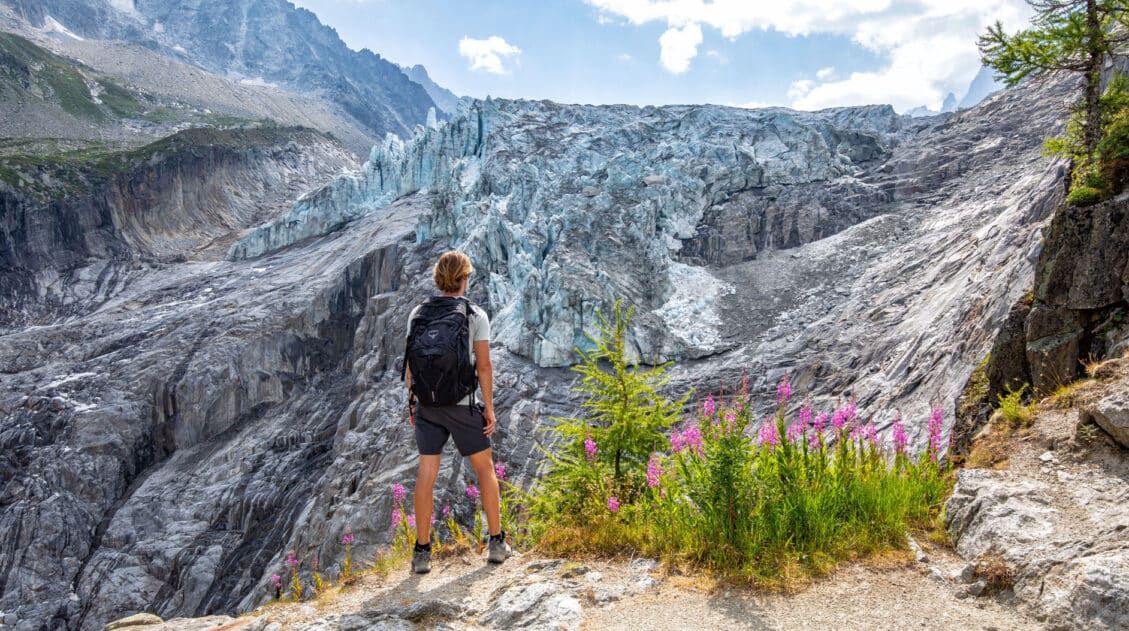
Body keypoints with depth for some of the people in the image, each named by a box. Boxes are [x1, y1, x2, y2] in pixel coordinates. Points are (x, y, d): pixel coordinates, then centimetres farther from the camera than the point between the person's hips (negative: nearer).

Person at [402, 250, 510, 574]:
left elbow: (409, 363, 3)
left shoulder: (418, 314, 2)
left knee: (426, 474, 6)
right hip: (462, 406, -3)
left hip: (426, 406, 3)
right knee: (485, 468, 13)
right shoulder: (476, 316, -8)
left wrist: (411, 402, 13)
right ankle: (497, 543, 20)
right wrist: (489, 407, -3)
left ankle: (422, 552, 10)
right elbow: (484, 366, -10)